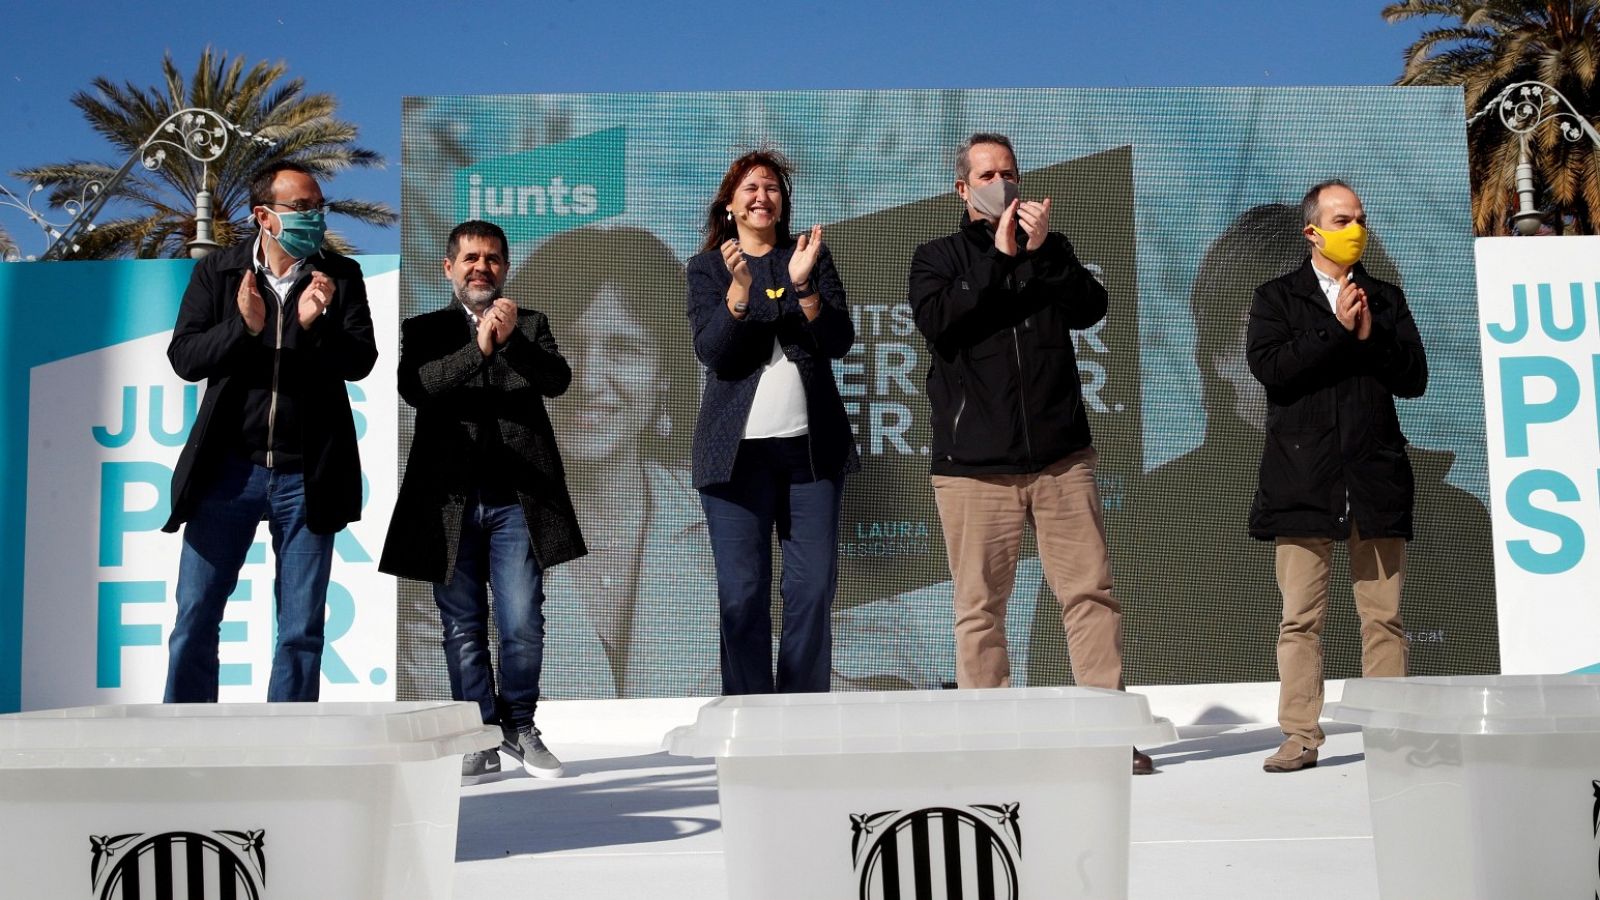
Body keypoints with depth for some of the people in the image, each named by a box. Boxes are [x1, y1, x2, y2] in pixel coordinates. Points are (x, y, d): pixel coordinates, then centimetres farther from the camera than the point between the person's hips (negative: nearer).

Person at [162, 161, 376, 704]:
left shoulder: (341, 276, 4)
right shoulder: (217, 272, 5)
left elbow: (361, 361, -4)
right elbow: (183, 357, -3)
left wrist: (314, 325, -22)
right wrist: (243, 326, -19)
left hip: (306, 474, 0)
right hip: (229, 468, 0)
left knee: (301, 630, 5)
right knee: (195, 619, 4)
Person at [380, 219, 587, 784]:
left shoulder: (530, 325, 14)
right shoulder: (423, 330, 11)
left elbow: (557, 380, -3)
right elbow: (415, 387, -9)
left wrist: (512, 340, -20)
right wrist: (478, 348, -21)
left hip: (517, 498, 0)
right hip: (451, 499, 0)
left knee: (523, 625, -2)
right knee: (463, 628, 4)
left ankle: (519, 727, 18)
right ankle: (480, 741, 13)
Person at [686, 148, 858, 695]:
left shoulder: (811, 255, 12)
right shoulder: (708, 268, 8)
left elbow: (840, 343, 2)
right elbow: (712, 352, -6)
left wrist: (803, 285, -14)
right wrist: (739, 287, -20)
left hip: (811, 443, 2)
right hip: (738, 446, -1)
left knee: (813, 587, 0)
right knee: (742, 592, -2)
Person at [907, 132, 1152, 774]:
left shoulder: (1050, 249, 18)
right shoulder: (938, 257, 11)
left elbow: (1090, 309, 1)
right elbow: (937, 322, -9)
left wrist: (1043, 251, -11)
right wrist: (999, 257, -9)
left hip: (1060, 456, 2)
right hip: (973, 462, -2)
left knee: (1091, 591, -1)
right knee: (980, 606, 0)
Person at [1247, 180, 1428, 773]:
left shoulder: (1387, 299, 17)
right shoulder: (1276, 298, 9)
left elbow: (1414, 378, 7)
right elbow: (1268, 366, -8)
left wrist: (1371, 336, -7)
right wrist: (1336, 329, -10)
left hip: (1376, 475, 2)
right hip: (1302, 478, -2)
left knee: (1383, 616, 2)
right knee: (1301, 617, -1)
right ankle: (1301, 735, 4)